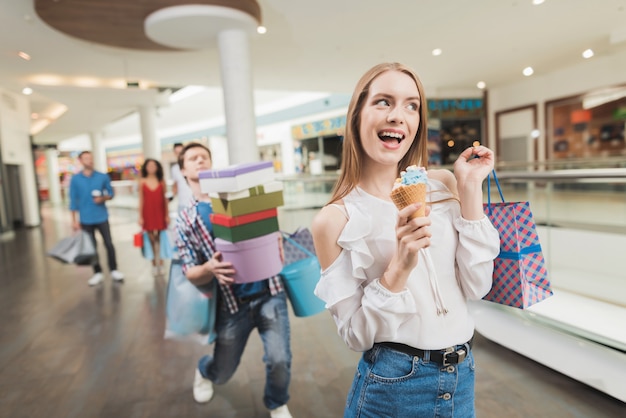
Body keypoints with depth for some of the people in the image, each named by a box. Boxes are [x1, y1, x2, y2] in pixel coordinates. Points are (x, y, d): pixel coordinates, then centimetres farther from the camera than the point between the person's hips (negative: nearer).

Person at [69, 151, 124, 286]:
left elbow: (110, 193, 9)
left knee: (109, 244, 0)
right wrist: (74, 220, 0)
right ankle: (97, 272, 19)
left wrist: (103, 198, -14)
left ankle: (114, 270, 12)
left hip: (102, 217, 0)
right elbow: (73, 200, 1)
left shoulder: (103, 177, 0)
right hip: (85, 219, 0)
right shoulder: (75, 179, -1)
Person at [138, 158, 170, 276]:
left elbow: (165, 199, 5)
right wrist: (140, 216, 1)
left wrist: (167, 215, 3)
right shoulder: (142, 182, 3)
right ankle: (155, 263, 11)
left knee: (158, 238, 2)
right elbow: (141, 200, 4)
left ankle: (159, 263, 9)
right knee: (151, 239, 3)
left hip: (159, 213, 0)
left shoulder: (161, 182, 3)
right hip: (148, 214, 0)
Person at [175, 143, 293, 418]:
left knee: (279, 360, -12)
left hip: (268, 292, 0)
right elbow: (191, 275, 0)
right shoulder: (185, 220, 4)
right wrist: (210, 268, -23)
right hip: (232, 305, 1)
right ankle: (204, 370, 56)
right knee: (222, 374, 16)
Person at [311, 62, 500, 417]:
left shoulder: (444, 185, -5)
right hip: (393, 384, -4)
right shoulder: (334, 219, -16)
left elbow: (476, 287, -7)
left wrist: (470, 190, -12)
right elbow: (356, 335, -12)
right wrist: (398, 268, -28)